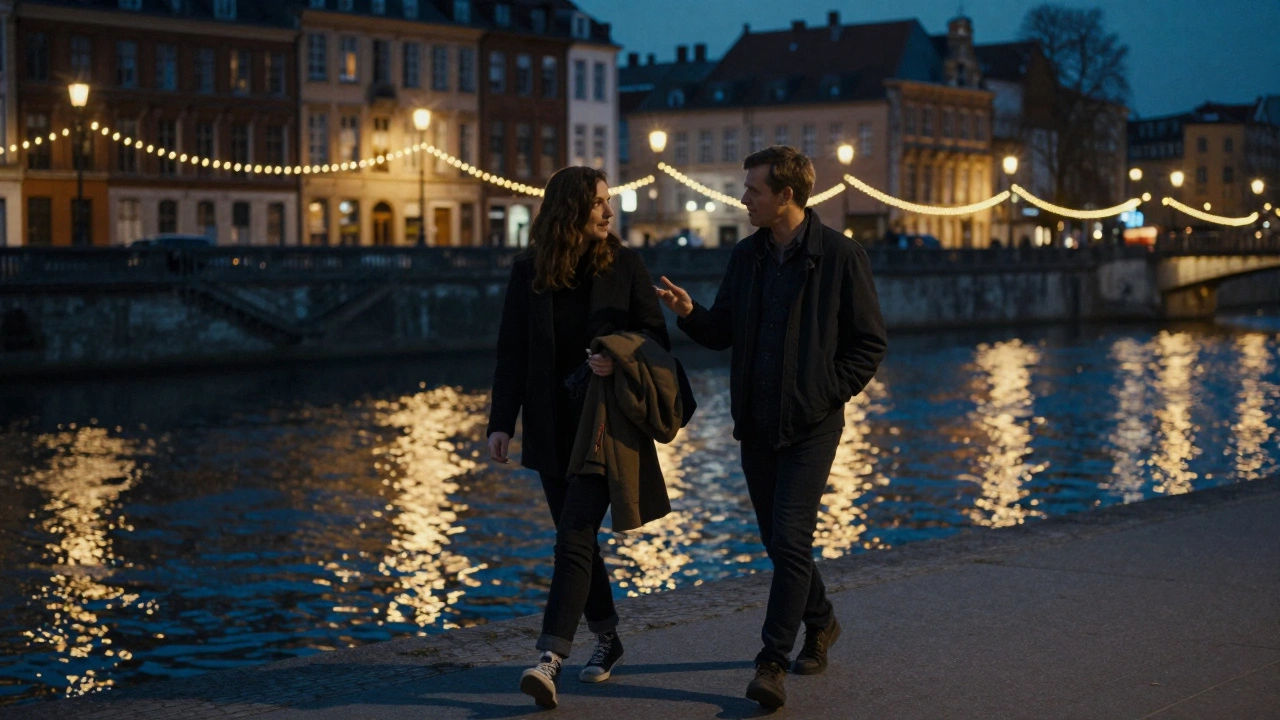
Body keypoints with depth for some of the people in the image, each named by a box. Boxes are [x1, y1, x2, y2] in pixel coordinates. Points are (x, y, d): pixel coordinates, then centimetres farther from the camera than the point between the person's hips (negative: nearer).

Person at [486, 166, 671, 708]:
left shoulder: (623, 264, -2)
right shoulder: (529, 271, 2)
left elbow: (656, 334, 0)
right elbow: (512, 351, 3)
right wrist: (501, 421, -3)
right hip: (551, 425, 3)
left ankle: (552, 654, -15)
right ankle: (606, 637, 26)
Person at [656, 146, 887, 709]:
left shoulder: (841, 256, -8)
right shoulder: (746, 256, 8)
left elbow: (870, 342, -3)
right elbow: (722, 333, 12)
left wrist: (830, 392, -11)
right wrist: (690, 313, -8)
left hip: (811, 425, -6)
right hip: (756, 424, 6)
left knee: (790, 541, -12)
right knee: (779, 540, 14)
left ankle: (773, 663, -8)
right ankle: (820, 622, 37)